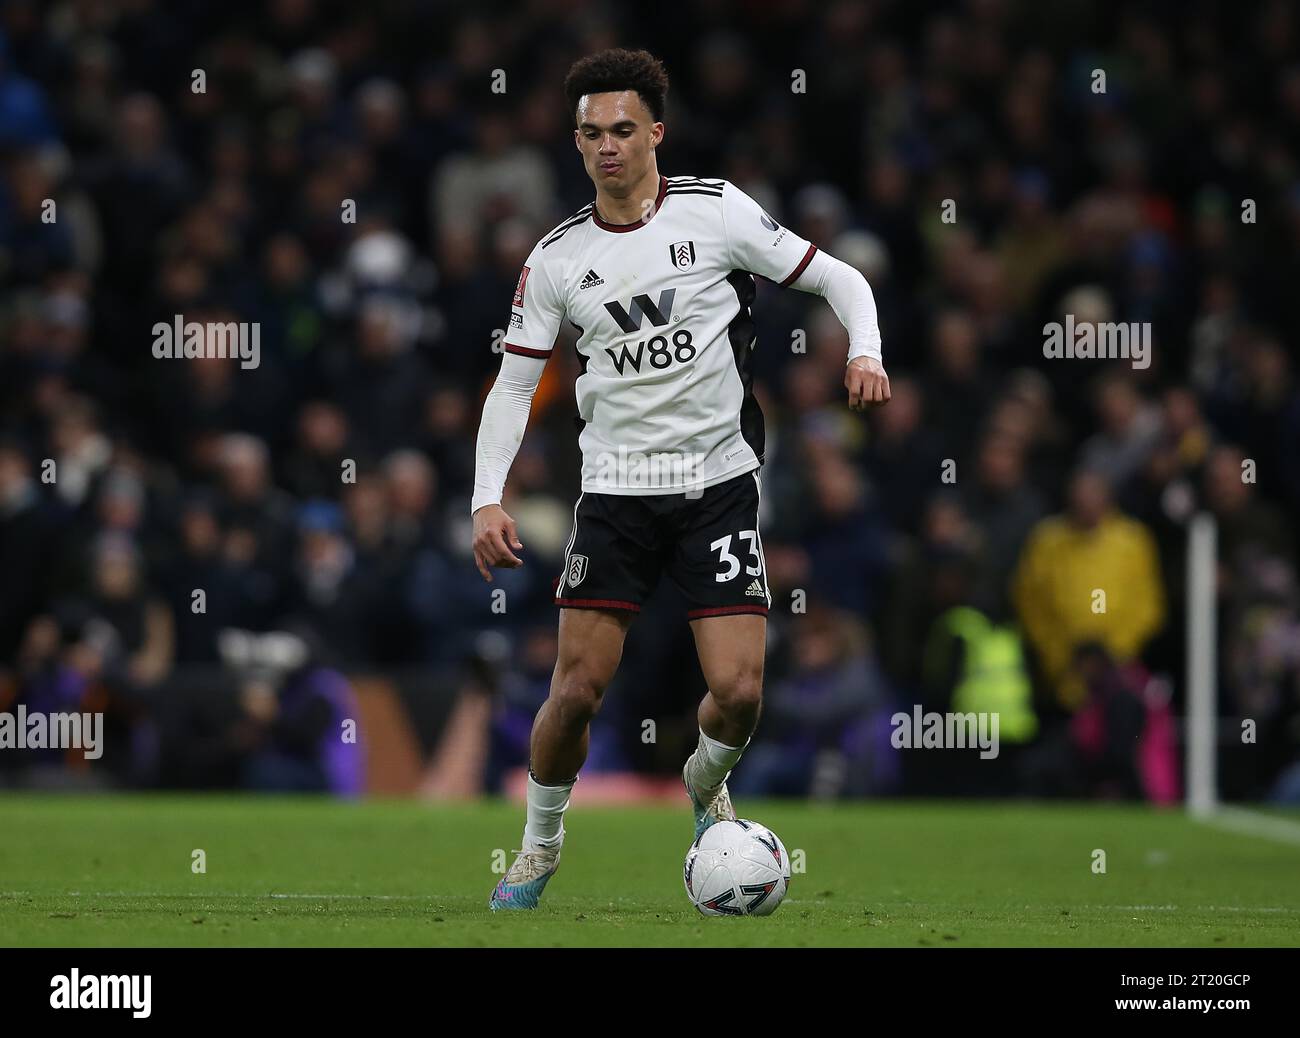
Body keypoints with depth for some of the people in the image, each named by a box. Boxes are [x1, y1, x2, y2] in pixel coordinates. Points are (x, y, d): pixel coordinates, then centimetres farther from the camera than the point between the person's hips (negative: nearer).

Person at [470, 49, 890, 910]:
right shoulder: (557, 258, 3)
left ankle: (706, 784, 24)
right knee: (576, 691, -8)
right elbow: (514, 385, 7)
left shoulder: (717, 211, -3)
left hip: (718, 482, -1)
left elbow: (839, 279, 4)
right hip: (616, 492, 1)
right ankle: (540, 845, 17)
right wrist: (488, 500, -4)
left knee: (739, 692, -11)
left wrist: (865, 353, -16)